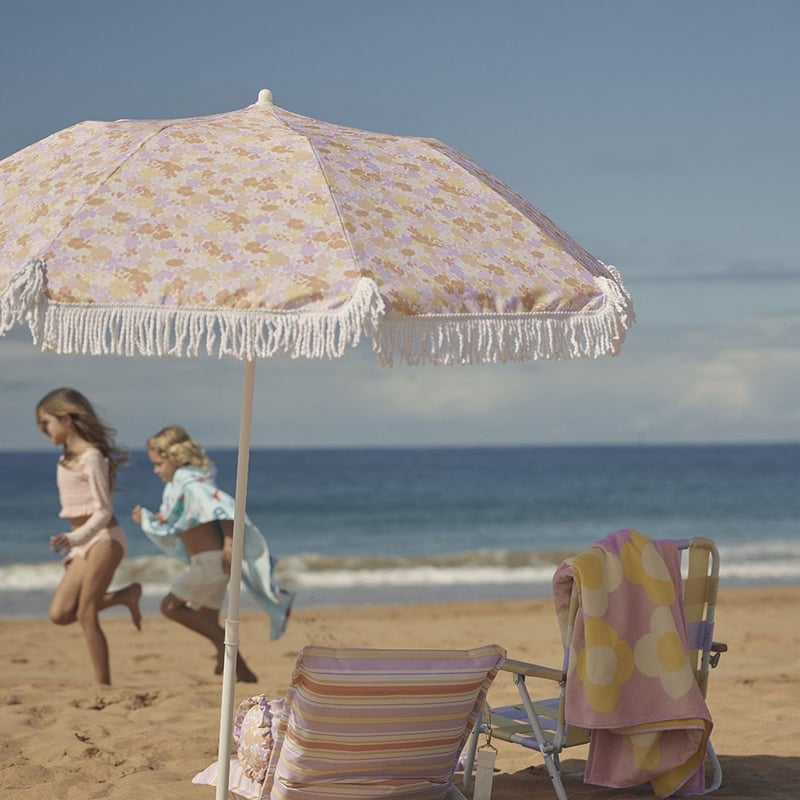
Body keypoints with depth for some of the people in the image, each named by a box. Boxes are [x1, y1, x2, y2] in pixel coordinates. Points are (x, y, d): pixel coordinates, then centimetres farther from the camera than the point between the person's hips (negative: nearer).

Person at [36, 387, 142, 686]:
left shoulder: (91, 457, -13)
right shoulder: (67, 458, 13)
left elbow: (103, 511, -17)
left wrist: (75, 538, -30)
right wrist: (73, 541, 19)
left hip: (103, 539, -9)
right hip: (84, 543, 9)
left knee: (86, 614, -10)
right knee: (59, 613, -2)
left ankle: (103, 685, -3)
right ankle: (124, 596, 14)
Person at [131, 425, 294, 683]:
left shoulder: (190, 483, -15)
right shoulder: (176, 486, 16)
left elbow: (224, 506, -28)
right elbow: (170, 527, 26)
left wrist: (229, 543, -34)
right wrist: (146, 520, 11)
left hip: (212, 560, -10)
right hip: (205, 563, 10)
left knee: (171, 605, -12)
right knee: (207, 622, 13)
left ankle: (223, 642, -15)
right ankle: (242, 673, 12)